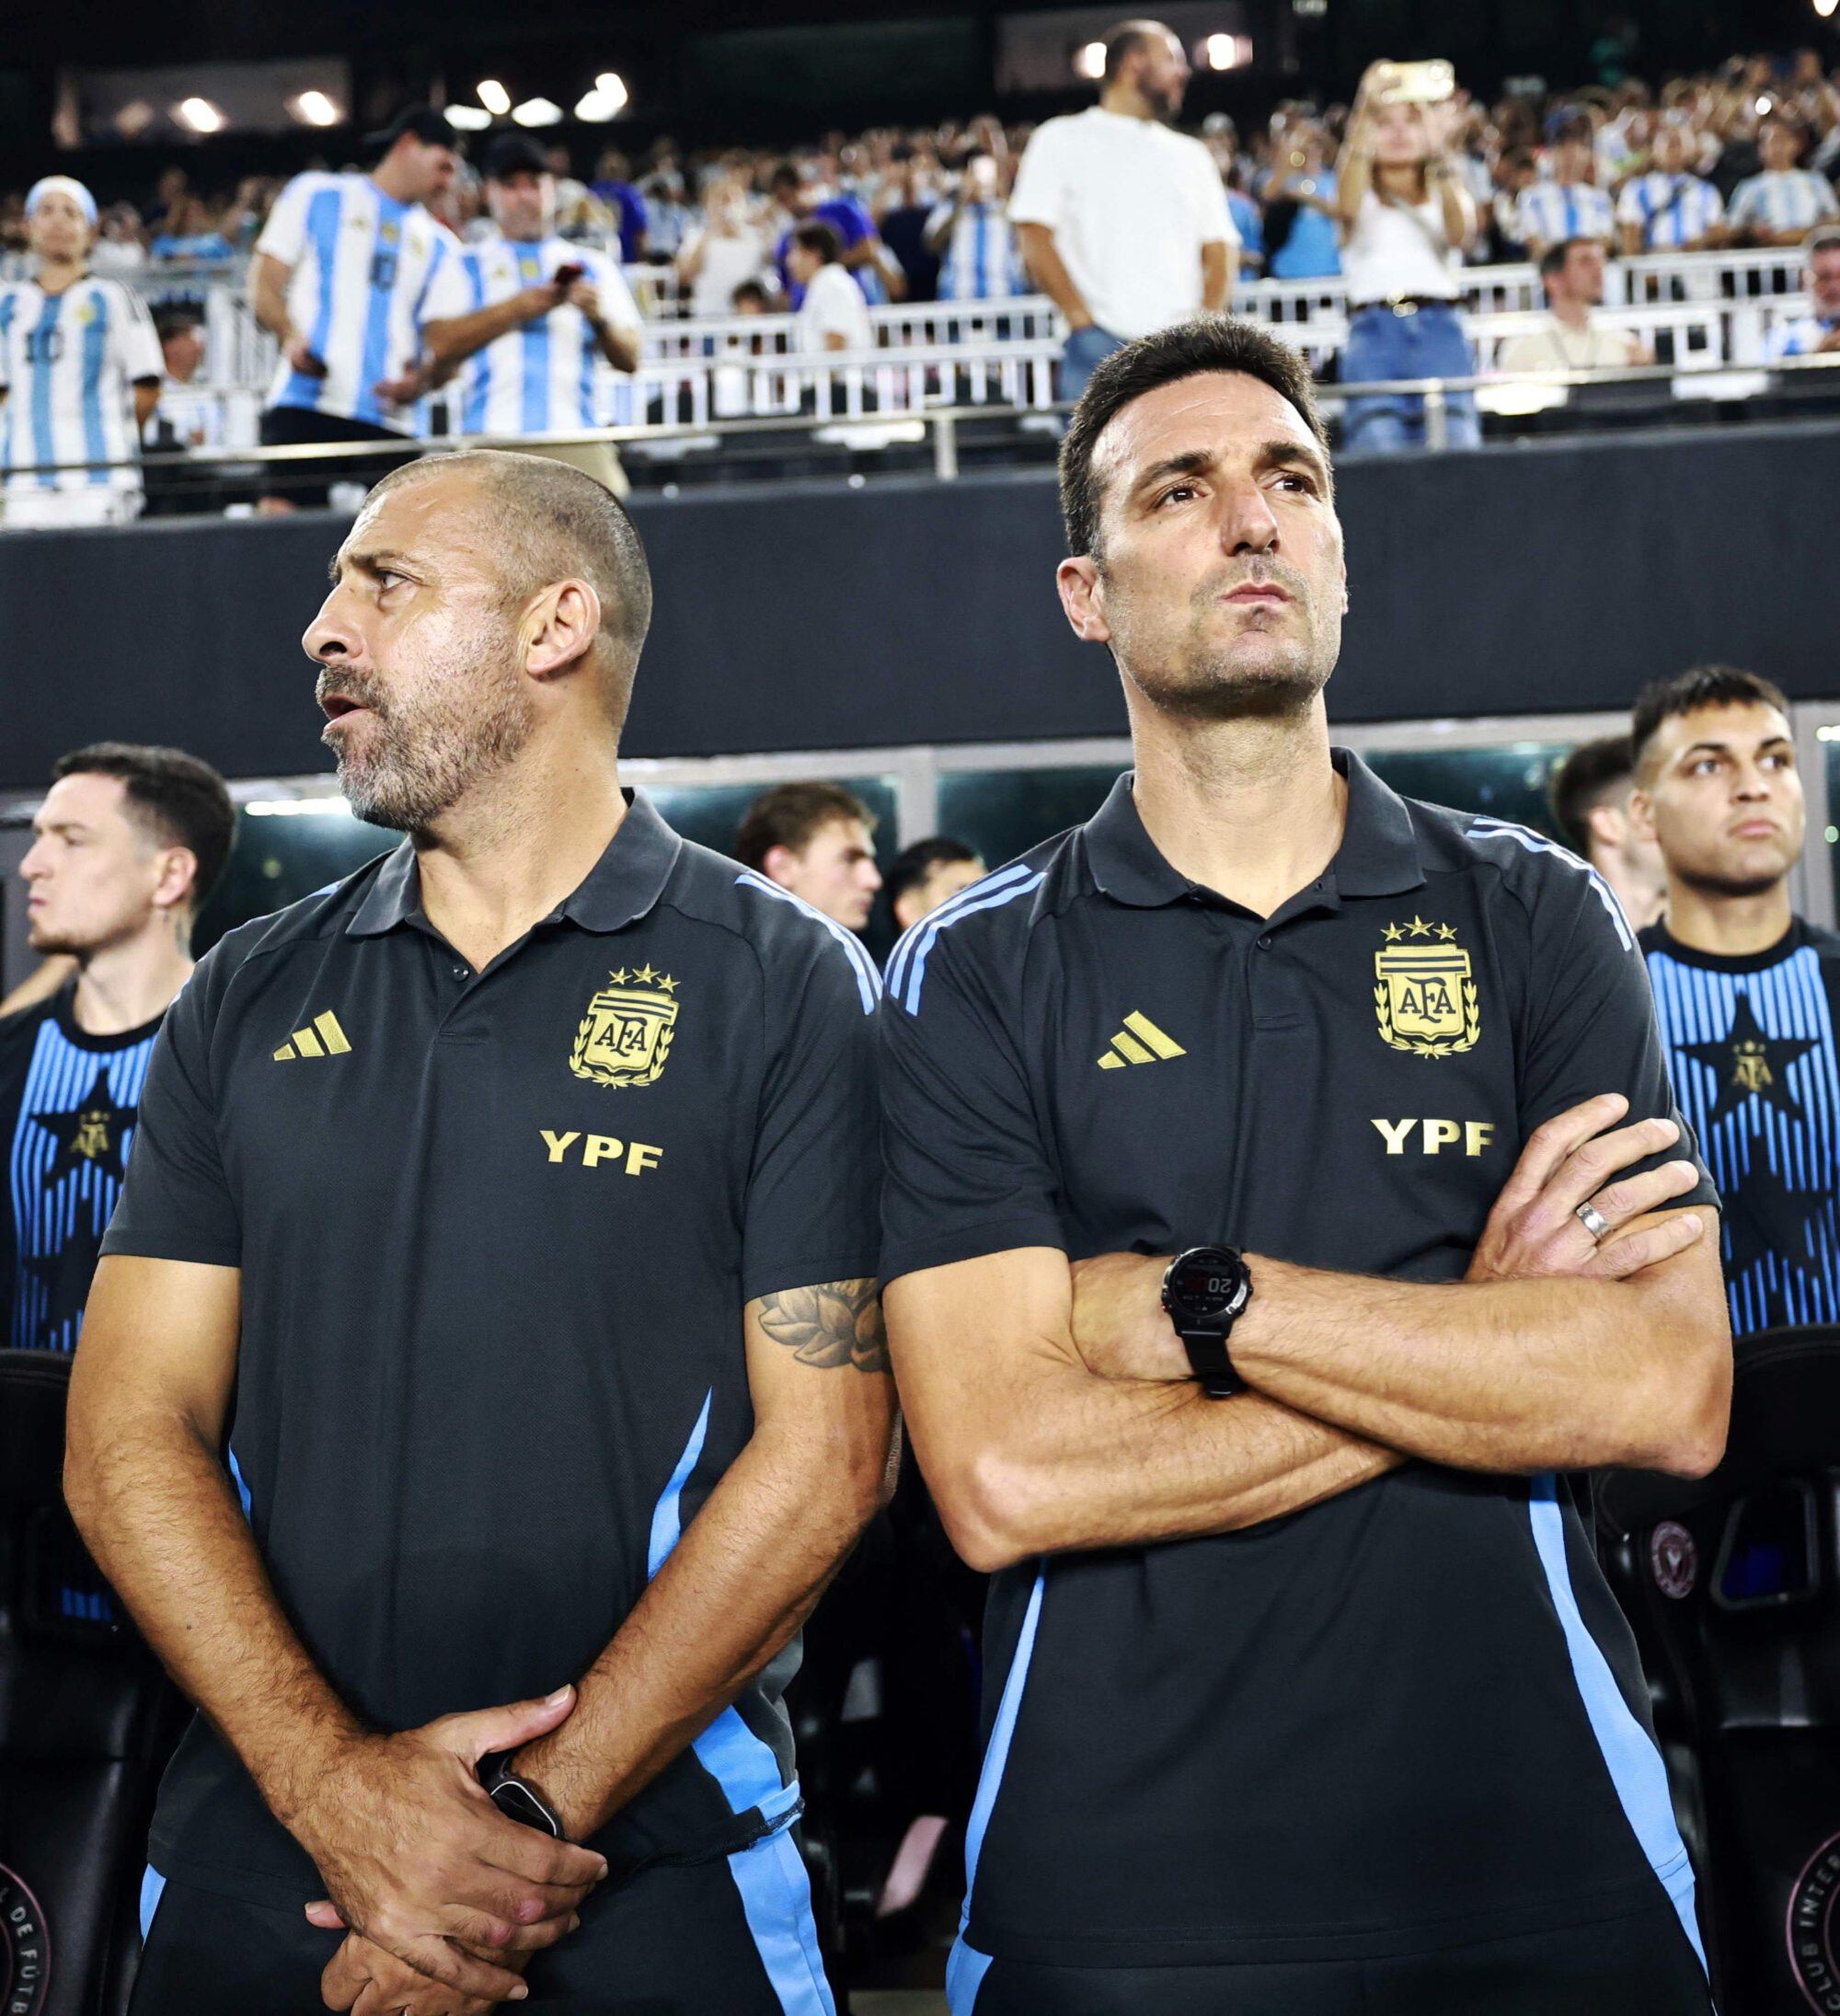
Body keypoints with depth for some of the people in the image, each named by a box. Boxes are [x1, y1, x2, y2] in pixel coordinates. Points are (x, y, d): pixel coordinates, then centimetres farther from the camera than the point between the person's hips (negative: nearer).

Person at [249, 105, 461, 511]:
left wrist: (421, 382, -6)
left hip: (391, 421, 3)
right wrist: (290, 336, -12)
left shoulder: (440, 245, 24)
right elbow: (264, 285, 9)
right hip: (306, 404, -3)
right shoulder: (317, 194, 14)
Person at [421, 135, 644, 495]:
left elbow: (630, 360, 11)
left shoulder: (593, 265, 22)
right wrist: (517, 308, -4)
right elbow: (440, 345, 1)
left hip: (579, 438, 1)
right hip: (493, 437, -1)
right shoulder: (465, 267, 19)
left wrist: (599, 319, -9)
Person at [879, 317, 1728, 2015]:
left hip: (1535, 1862, 2)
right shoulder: (975, 976, -2)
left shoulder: (1532, 917, 2)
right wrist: (1478, 1340, -12)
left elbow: (1674, 1397, -10)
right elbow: (1006, 1479, -14)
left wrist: (1201, 1295, -14)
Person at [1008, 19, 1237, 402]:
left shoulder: (1190, 154, 22)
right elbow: (1035, 237, -3)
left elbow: (1218, 251, 18)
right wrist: (1082, 319, -11)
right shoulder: (1062, 140, 8)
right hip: (1102, 345, -4)